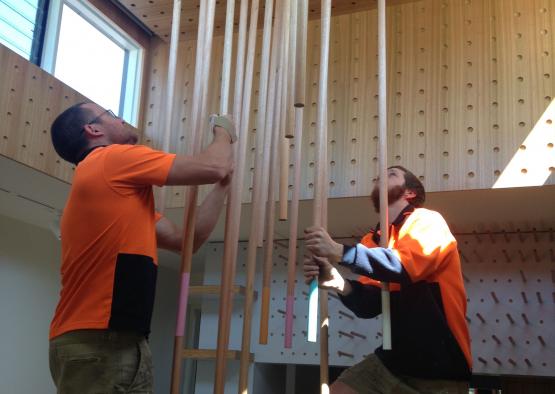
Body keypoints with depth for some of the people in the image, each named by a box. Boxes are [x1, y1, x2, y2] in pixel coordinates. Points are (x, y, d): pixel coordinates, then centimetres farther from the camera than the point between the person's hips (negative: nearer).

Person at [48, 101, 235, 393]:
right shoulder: (113, 158, -7)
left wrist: (223, 184, 20)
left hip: (119, 342, 10)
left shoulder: (122, 193, 22)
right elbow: (213, 167, -8)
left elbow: (186, 239, 19)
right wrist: (223, 133, 13)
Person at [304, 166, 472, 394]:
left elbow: (405, 267, -27)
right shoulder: (373, 239, 8)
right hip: (393, 359, 5)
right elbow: (370, 305, 0)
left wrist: (339, 252, -30)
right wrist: (339, 284, -20)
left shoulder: (428, 221, -8)